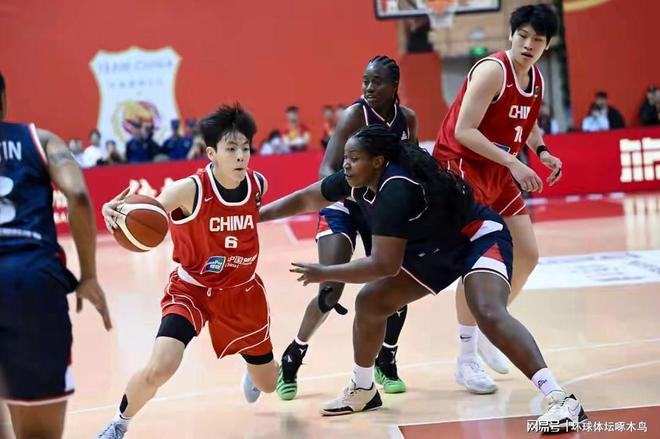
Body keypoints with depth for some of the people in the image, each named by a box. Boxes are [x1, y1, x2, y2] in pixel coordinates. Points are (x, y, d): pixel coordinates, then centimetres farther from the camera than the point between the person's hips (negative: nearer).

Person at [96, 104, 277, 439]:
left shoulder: (258, 185, -12)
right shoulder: (189, 190, -26)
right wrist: (117, 211, -57)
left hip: (243, 291, 4)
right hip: (192, 288, -4)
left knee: (269, 384, 17)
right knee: (158, 369, -27)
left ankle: (252, 371, 59)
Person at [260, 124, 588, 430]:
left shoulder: (396, 188, -34)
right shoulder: (357, 179, -9)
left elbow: (385, 265, -34)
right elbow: (305, 199, 8)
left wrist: (325, 274, -25)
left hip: (480, 238, -9)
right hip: (434, 250, 9)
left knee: (489, 314, -32)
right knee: (370, 301, 8)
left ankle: (563, 401, -33)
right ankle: (362, 390, 27)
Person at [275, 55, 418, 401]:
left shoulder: (407, 119, -3)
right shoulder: (354, 115, -19)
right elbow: (326, 170, -28)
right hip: (343, 206, -5)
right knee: (330, 292, -16)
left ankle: (386, 362, 19)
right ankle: (292, 358, 6)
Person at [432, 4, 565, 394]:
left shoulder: (537, 80, 5)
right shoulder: (492, 70, -20)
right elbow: (463, 131, -26)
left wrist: (541, 151, 1)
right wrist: (513, 163, -30)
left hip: (498, 172, 9)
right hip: (460, 165, -8)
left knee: (528, 255, 7)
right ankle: (467, 360, -3)